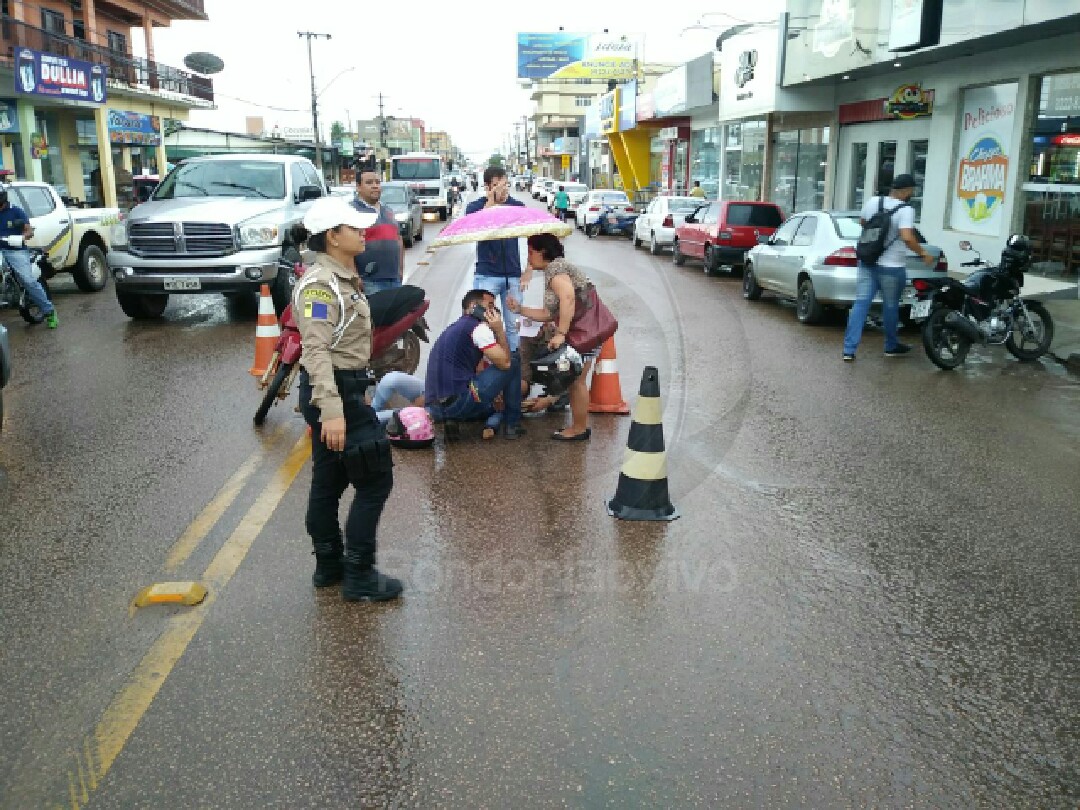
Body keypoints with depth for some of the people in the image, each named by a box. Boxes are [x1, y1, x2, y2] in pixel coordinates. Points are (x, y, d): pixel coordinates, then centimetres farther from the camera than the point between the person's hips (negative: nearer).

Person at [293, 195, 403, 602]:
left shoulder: (341, 279, 14)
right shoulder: (320, 283, -17)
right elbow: (317, 350, -26)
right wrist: (331, 410, -33)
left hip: (343, 389, 10)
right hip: (336, 392, -10)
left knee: (329, 481, 16)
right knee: (375, 480, -5)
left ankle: (329, 565, 27)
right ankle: (358, 576, 4)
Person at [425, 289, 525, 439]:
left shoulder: (455, 328, 25)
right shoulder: (478, 327, -3)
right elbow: (505, 363, -7)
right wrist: (499, 330, 3)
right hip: (457, 403, -9)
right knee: (514, 360, 5)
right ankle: (513, 425, 9)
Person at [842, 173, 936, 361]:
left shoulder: (873, 201, 3)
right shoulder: (906, 210, -15)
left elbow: (862, 223, 20)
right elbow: (907, 238, -26)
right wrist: (923, 253, -12)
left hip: (867, 262, 5)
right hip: (891, 267, -5)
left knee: (860, 303, 2)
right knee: (890, 307, 12)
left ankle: (849, 349, -5)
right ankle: (892, 346, 28)